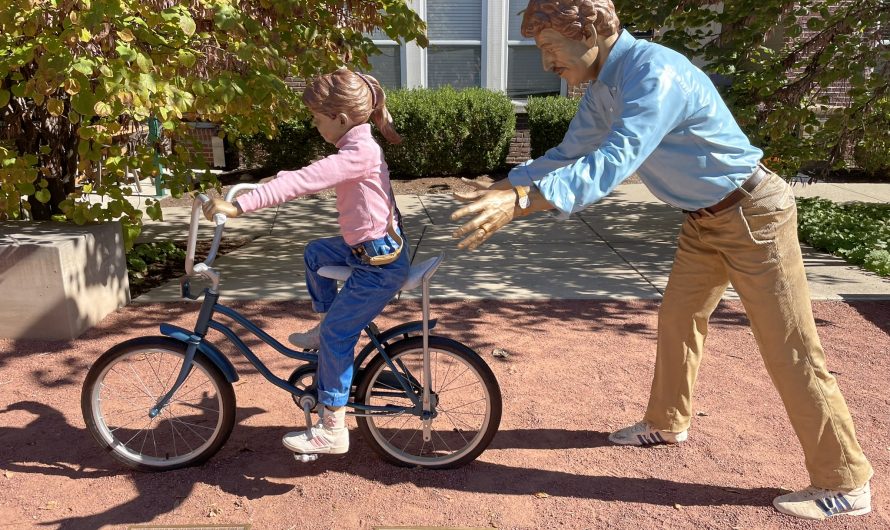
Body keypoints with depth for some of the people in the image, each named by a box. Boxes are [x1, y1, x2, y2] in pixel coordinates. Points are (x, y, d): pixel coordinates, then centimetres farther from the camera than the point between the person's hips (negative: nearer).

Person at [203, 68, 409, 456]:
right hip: (367, 247, 10)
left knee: (336, 336, -5)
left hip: (381, 263, -10)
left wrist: (238, 206, -32)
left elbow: (302, 183, -31)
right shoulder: (359, 145, 8)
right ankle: (325, 325, 35)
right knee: (316, 252, 27)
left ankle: (332, 430, 5)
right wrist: (279, 178, 14)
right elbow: (312, 176, 21)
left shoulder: (359, 153, -23)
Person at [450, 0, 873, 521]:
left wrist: (519, 201, -48)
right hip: (704, 218, 9)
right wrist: (499, 188, -1)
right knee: (677, 318, 17)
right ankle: (667, 422, 38)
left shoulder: (656, 74, -29)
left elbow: (611, 165, -40)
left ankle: (845, 483, 16)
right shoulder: (602, 89, 1)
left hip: (752, 214, -9)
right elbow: (568, 155, 8)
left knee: (790, 351, -1)